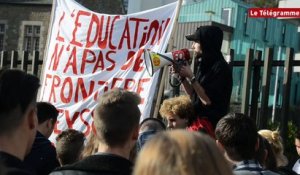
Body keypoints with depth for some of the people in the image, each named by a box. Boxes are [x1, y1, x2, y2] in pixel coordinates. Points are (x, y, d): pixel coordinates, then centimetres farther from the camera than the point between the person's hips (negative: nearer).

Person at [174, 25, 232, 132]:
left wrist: (191, 77, -14)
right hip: (197, 120, 9)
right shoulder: (203, 65, 14)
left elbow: (207, 100, -18)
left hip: (211, 122, -9)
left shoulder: (220, 68, -12)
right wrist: (182, 76, 6)